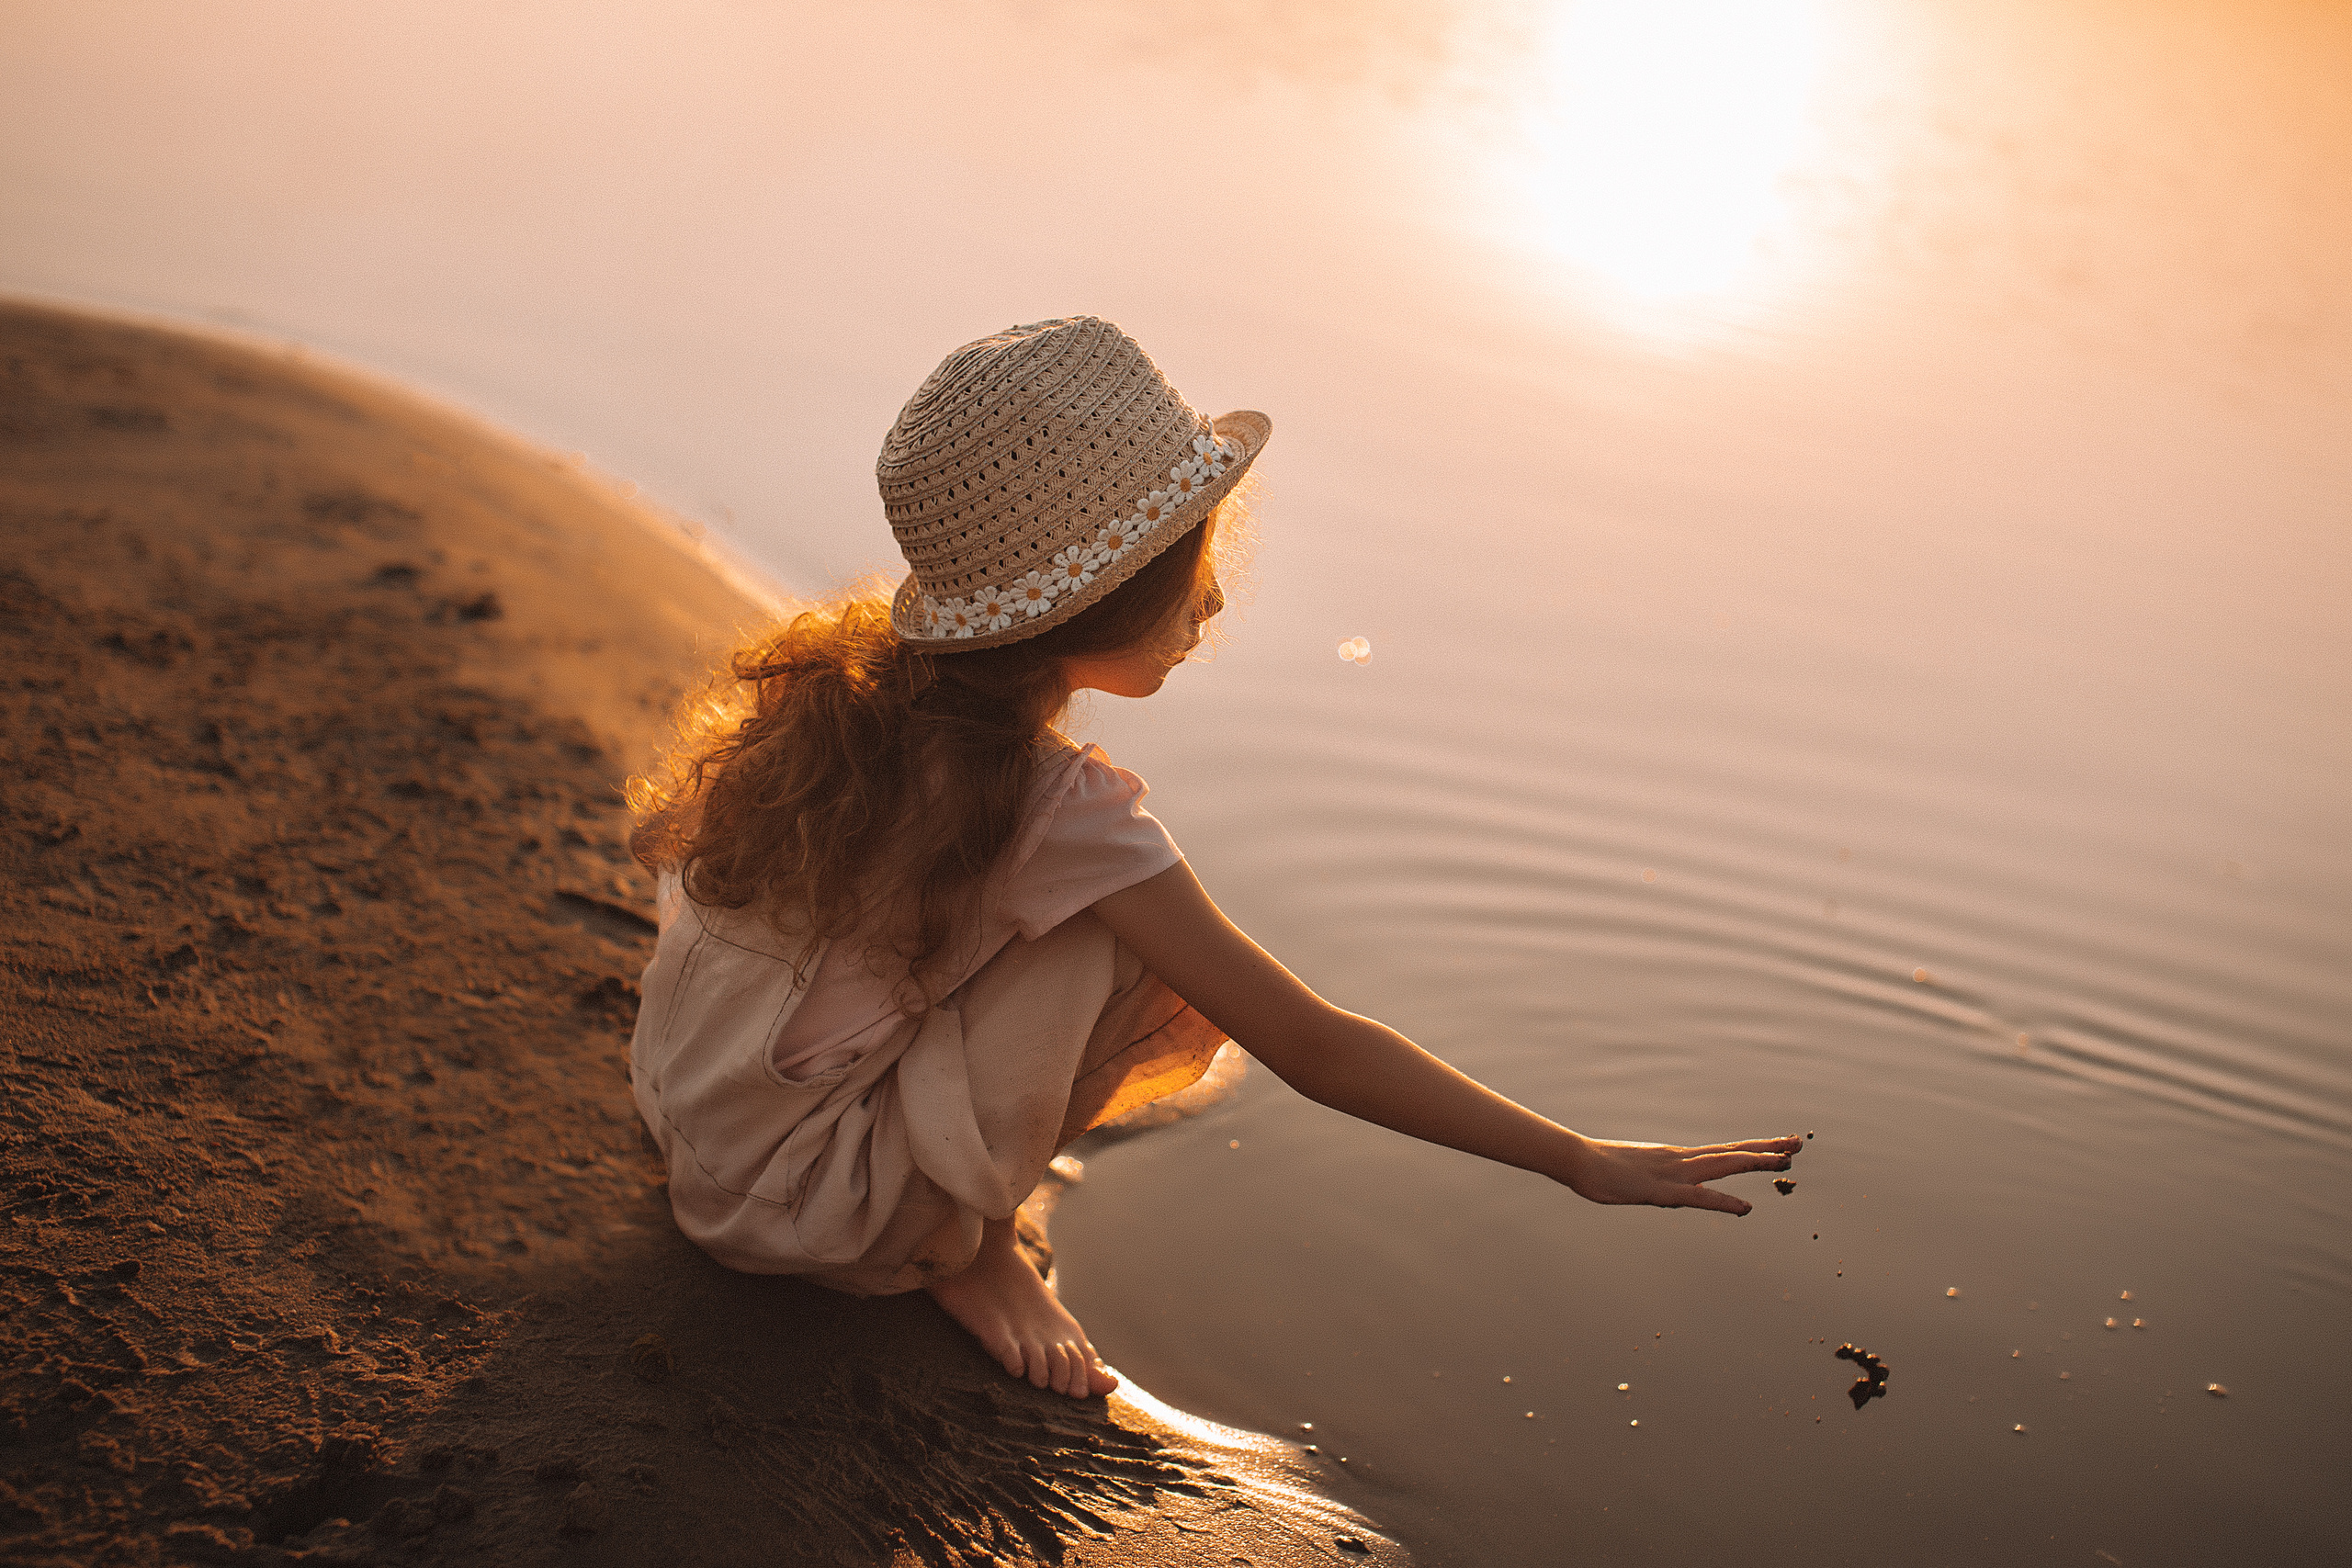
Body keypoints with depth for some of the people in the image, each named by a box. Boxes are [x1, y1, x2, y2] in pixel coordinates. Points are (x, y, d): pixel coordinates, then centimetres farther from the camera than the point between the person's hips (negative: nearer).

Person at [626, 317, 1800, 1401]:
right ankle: (963, 1245, -1)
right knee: (1129, 947, -18)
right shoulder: (1063, 815, -26)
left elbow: (670, 830, 14)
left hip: (688, 1108, 7)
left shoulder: (848, 678, -5)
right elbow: (1313, 1050, -22)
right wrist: (1580, 1162, -15)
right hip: (792, 1206, -7)